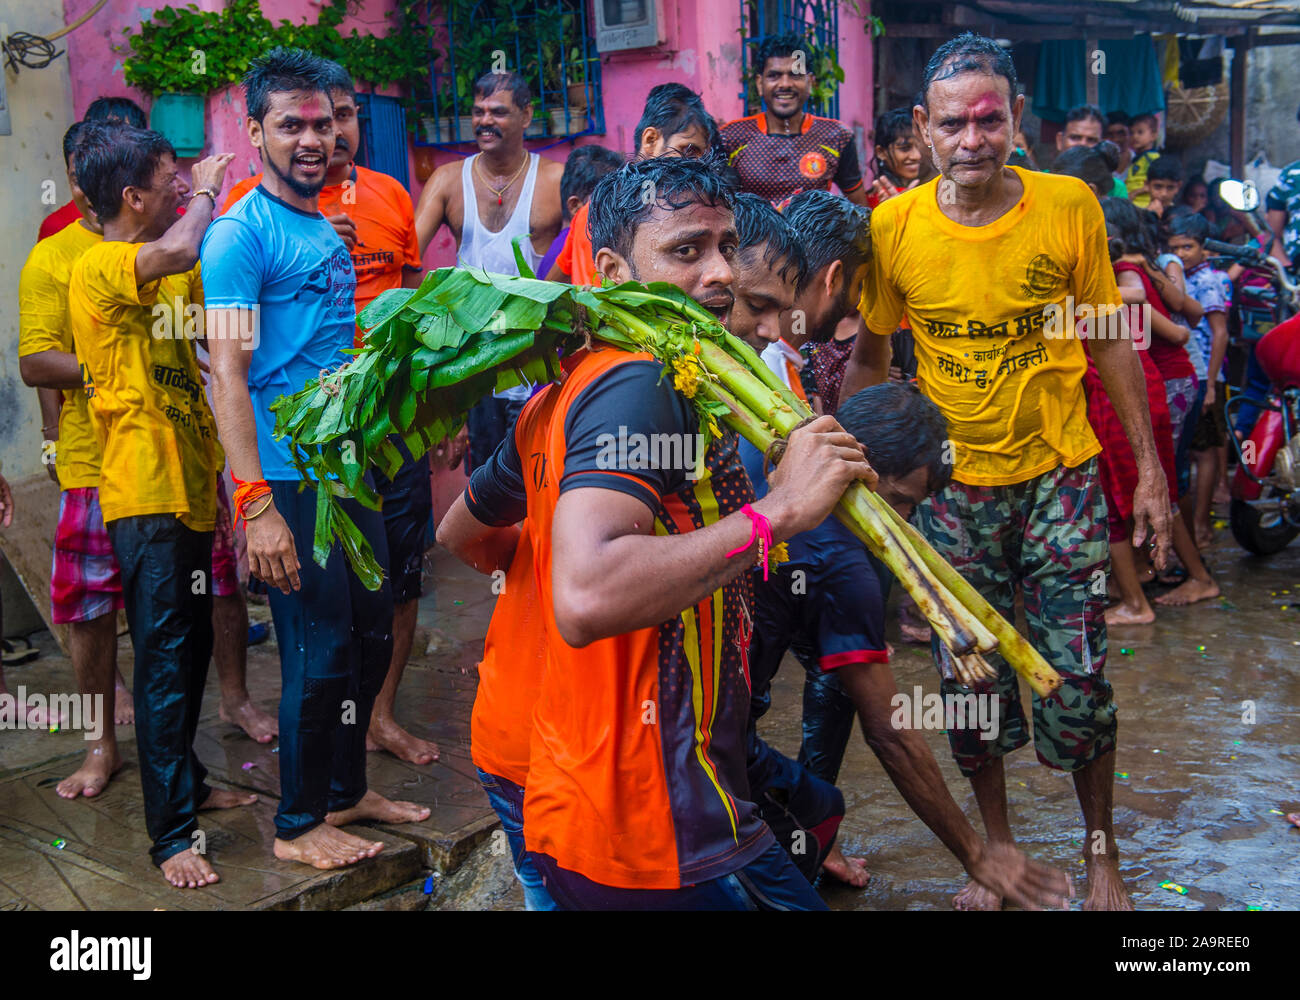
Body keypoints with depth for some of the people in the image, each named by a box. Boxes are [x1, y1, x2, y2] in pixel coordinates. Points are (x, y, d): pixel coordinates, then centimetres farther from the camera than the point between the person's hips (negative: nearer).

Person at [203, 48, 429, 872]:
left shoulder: (328, 231, 14)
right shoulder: (241, 232, -12)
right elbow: (228, 371, -19)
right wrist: (256, 504, -24)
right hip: (290, 478, -8)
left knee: (372, 637, 16)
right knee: (320, 653, 0)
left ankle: (347, 788, 34)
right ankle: (298, 824, 19)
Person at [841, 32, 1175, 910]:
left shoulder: (1070, 206, -8)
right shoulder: (892, 228, -8)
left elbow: (1111, 339, 1)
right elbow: (870, 359, 3)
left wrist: (1149, 465, 2)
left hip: (1060, 475, 0)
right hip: (953, 487, 1)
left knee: (1079, 681, 3)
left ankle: (1102, 851, 29)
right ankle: (998, 849, 34)